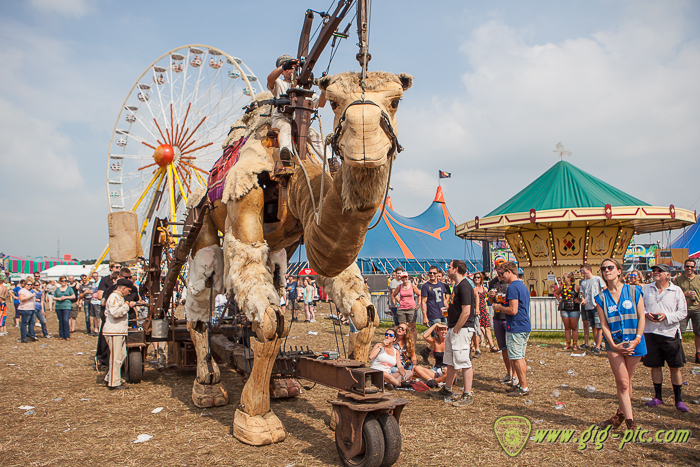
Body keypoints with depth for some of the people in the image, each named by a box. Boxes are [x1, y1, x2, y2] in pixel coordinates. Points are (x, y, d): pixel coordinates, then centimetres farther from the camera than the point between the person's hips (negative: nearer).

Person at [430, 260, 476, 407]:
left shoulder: (464, 286, -18)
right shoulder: (457, 286, 14)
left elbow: (466, 312, -23)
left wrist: (455, 329, -17)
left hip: (462, 329, -10)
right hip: (454, 329, 10)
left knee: (463, 362, -3)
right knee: (451, 361, 18)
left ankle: (467, 396, 6)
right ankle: (447, 389, 30)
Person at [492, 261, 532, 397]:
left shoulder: (513, 287, -17)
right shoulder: (523, 286, 15)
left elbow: (513, 310, -23)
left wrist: (500, 307, -7)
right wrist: (502, 306, 20)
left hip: (515, 328, -10)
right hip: (525, 326, 10)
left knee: (516, 358, -3)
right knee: (520, 358, 15)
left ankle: (524, 387, 2)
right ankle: (522, 384, 22)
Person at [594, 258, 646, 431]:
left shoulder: (634, 291, 0)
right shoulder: (601, 297, 1)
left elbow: (641, 317, -1)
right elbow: (604, 324, 0)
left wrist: (636, 340, -11)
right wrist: (613, 345, -11)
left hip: (634, 343, 0)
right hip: (614, 343, 0)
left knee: (625, 382, 10)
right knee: (623, 383, -4)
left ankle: (621, 414, 27)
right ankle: (630, 422, 0)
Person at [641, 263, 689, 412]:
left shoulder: (677, 291, 0)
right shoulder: (645, 289, 6)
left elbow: (683, 312, -2)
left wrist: (666, 316, -17)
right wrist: (645, 314, -12)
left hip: (670, 333, -1)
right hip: (650, 333, 2)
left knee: (675, 367, 3)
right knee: (655, 366, 9)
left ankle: (678, 399, 16)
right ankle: (658, 397, 22)